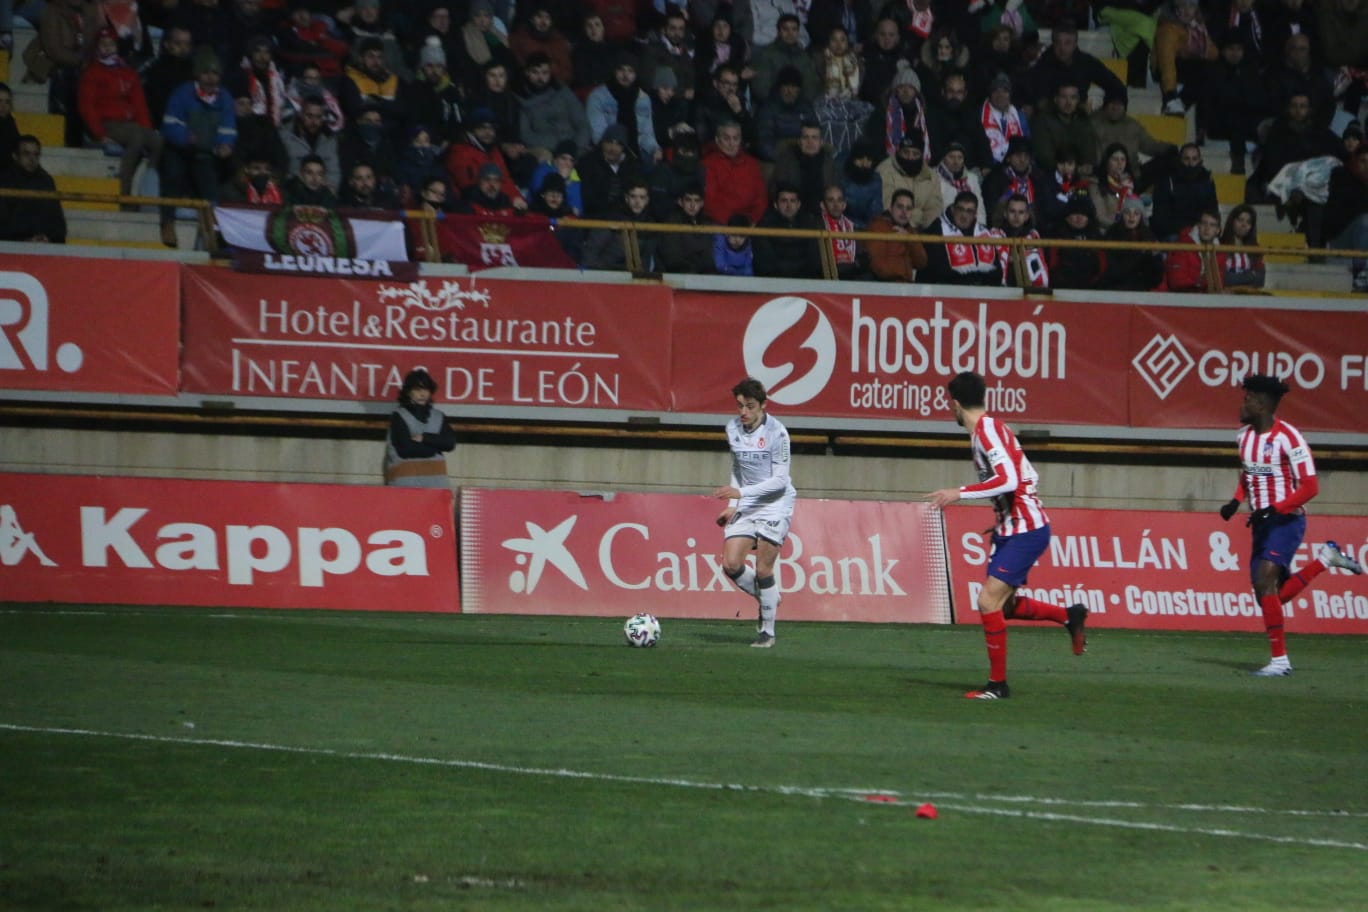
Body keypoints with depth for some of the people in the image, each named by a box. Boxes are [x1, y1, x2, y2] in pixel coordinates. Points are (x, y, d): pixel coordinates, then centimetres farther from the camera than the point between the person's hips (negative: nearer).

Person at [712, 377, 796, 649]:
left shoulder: (776, 432, -15)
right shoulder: (733, 428, 3)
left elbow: (780, 479, -16)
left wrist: (741, 493, -24)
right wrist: (732, 504, 6)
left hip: (775, 506, -6)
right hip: (745, 506, 6)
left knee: (763, 569, -6)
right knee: (731, 564, -7)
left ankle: (767, 631, 8)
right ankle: (768, 599, 20)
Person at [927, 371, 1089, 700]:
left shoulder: (988, 429, -16)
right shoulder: (987, 429, 13)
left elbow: (1008, 480, -28)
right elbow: (1029, 478, 21)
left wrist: (960, 493, -25)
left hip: (1025, 531, -10)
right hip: (1012, 529, 10)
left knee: (989, 600, -12)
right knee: (1000, 605, 14)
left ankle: (998, 684, -5)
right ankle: (1070, 616, 25)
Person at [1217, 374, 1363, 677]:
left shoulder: (1288, 437, -17)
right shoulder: (1245, 436, 7)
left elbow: (1310, 487, -18)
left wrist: (1273, 510, -25)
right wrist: (1236, 501, 6)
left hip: (1287, 520, -8)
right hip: (1262, 523, 8)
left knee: (1265, 581, -23)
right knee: (1272, 596, 5)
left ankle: (1279, 660, -19)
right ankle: (1325, 559, 24)